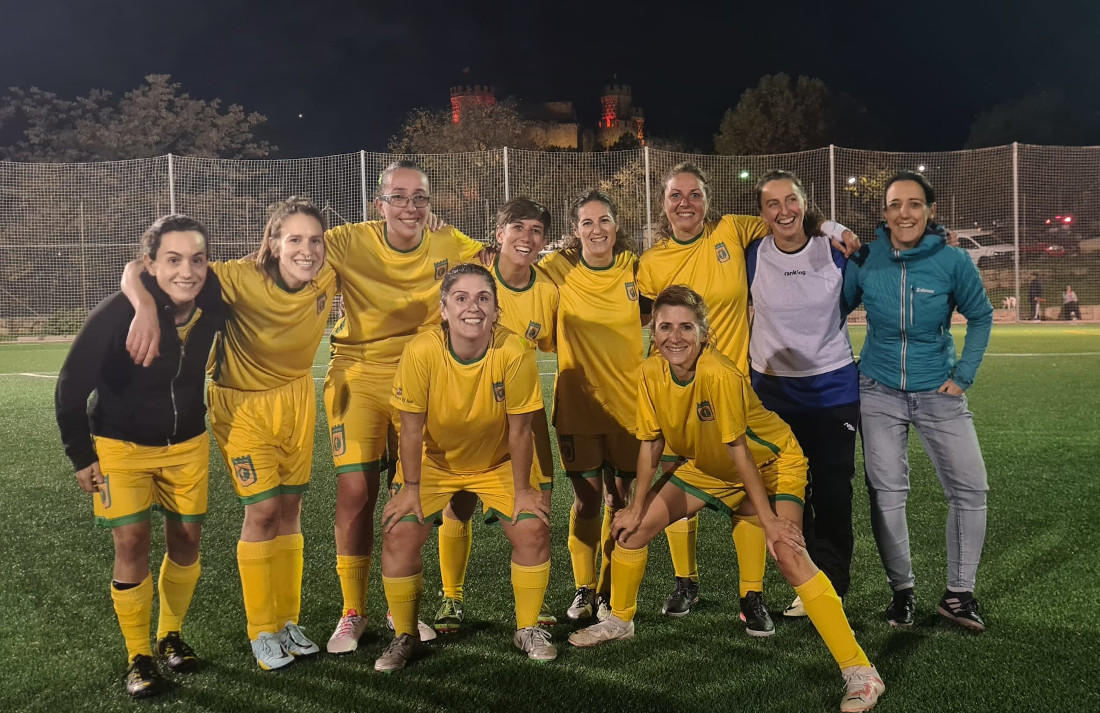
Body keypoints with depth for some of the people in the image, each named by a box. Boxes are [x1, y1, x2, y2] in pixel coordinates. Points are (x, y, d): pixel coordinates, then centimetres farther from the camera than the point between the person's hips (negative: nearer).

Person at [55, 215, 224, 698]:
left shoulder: (214, 302, -17)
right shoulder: (117, 313, -27)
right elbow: (71, 386, -15)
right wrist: (80, 455, -10)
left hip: (187, 443, 4)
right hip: (121, 444, -3)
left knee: (186, 541, 7)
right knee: (132, 544, -8)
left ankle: (171, 635, 29)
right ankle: (139, 657, 10)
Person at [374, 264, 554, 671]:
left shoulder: (514, 353, -28)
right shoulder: (421, 351, -28)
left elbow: (518, 429, -17)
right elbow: (412, 427, -17)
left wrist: (522, 490, -11)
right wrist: (410, 489, -11)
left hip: (498, 462, 0)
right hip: (434, 461, 0)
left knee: (533, 529, -14)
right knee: (399, 533, -14)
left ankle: (527, 629, 12)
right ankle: (404, 636, 11)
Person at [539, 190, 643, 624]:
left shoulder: (633, 267, -1)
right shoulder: (558, 268, -6)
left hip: (627, 400, 2)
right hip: (577, 402, -1)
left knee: (620, 499, 8)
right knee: (586, 500, 4)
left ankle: (610, 592, 24)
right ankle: (583, 589, 23)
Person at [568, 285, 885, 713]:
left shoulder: (720, 375, -34)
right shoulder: (651, 374, -16)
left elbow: (738, 450, -28)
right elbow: (651, 444, -5)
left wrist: (769, 520, -24)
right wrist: (637, 506, -4)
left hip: (770, 462, -6)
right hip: (706, 467, 6)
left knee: (788, 554, -25)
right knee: (633, 527, 4)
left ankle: (860, 674, -16)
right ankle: (620, 621, 30)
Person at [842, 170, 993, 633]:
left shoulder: (953, 260, -9)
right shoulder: (865, 260, -7)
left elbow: (980, 316, 4)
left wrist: (964, 375, -2)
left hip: (937, 392, 0)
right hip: (879, 392, 0)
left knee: (970, 489, 0)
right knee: (886, 494, 1)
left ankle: (959, 594, 17)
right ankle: (901, 590, 20)